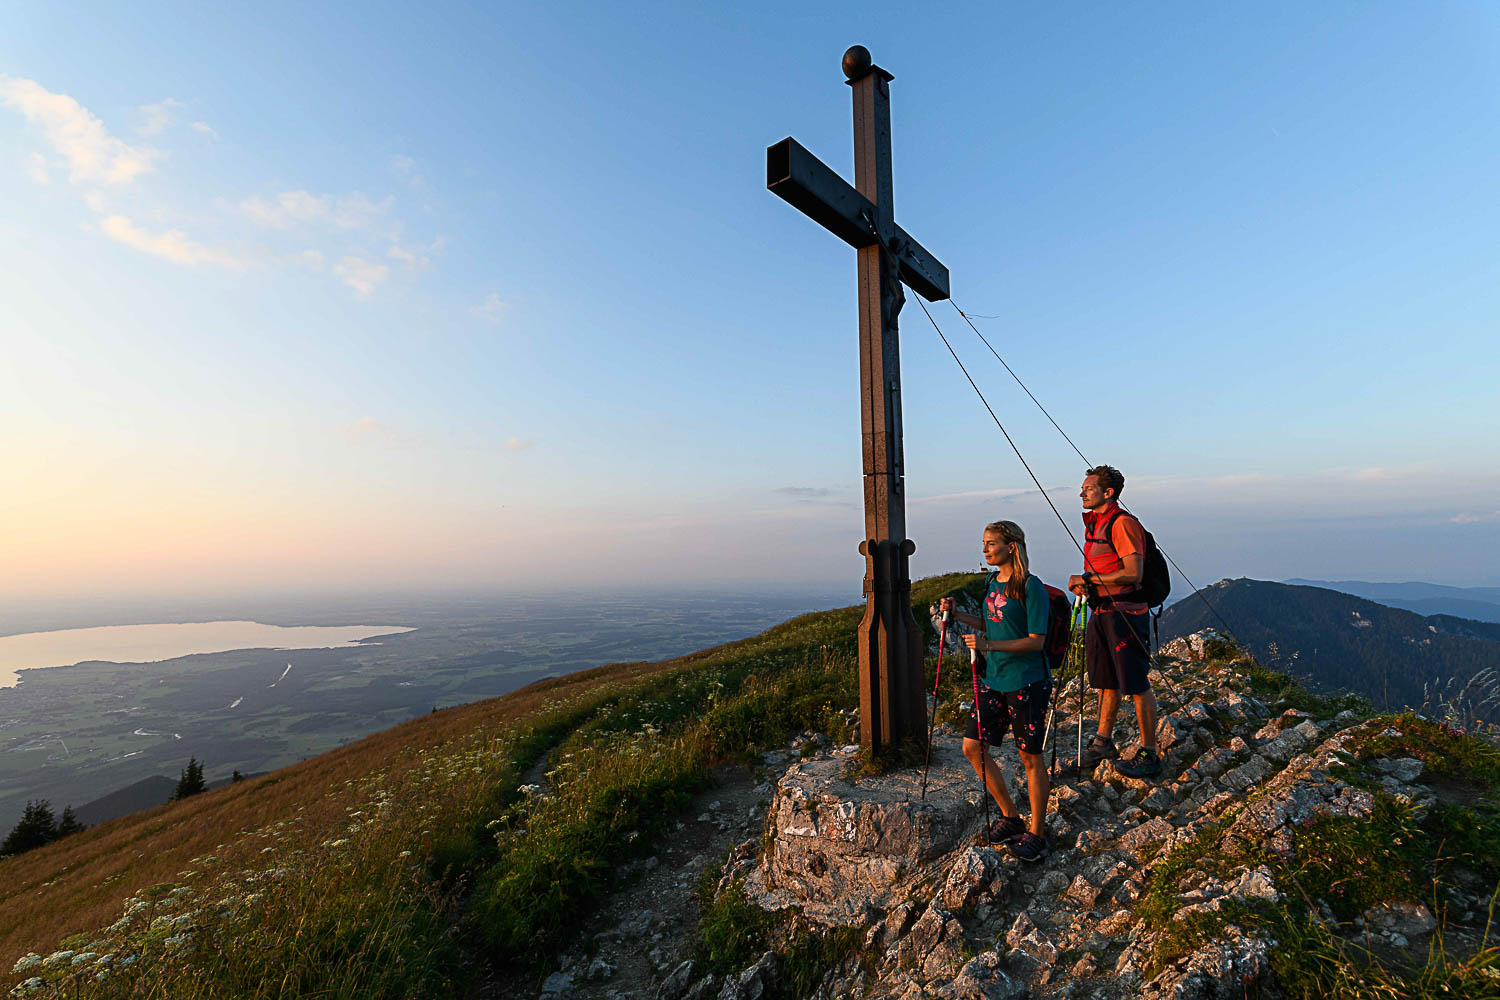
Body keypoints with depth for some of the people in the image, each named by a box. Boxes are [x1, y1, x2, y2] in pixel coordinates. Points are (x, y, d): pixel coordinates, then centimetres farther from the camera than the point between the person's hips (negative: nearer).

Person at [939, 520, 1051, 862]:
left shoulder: (1031, 587, -14)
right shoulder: (993, 582, 9)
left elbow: (1036, 641, -17)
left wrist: (989, 646, -27)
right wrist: (958, 615, 5)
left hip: (1027, 683, -8)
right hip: (993, 679, 8)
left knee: (1030, 757, 5)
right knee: (972, 747, 7)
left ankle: (1036, 833, 24)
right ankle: (1010, 816, 26)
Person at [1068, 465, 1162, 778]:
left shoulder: (1123, 523, -14)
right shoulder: (1093, 524, 14)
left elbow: (1133, 573, -23)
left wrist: (1088, 579, -18)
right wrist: (1082, 584, 4)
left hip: (1125, 613, -9)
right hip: (1100, 611, 9)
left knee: (1137, 685, 1)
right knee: (1107, 681, 18)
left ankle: (1149, 753, 13)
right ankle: (1103, 741, 30)